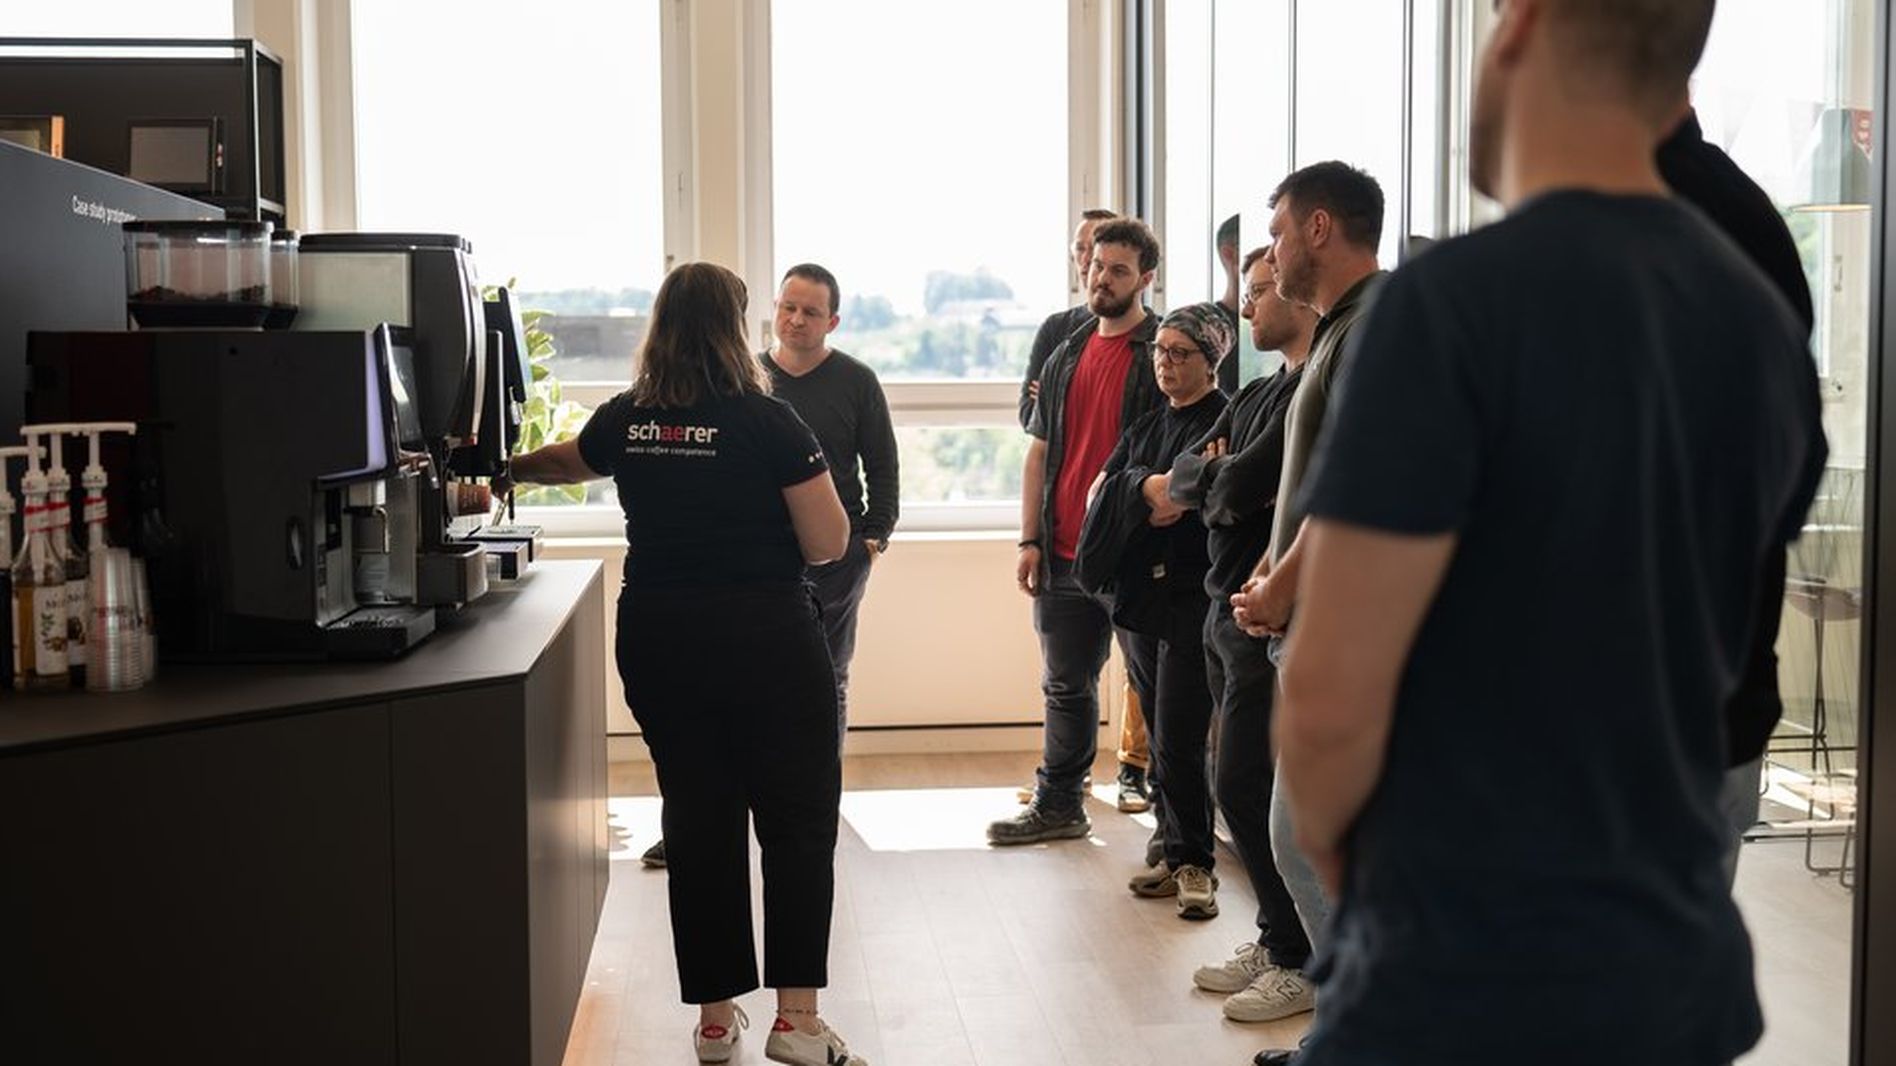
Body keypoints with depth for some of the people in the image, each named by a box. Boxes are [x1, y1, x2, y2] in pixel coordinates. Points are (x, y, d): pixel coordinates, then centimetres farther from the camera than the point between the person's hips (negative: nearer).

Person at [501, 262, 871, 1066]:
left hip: (658, 641, 5)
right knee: (799, 820, 4)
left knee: (699, 821, 11)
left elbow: (566, 461, 27)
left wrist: (509, 471, 49)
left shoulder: (625, 421, 5)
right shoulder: (767, 422, -11)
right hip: (766, 642, -5)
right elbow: (827, 544, -11)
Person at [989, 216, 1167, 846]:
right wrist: (1030, 540, 9)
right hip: (1064, 554, 6)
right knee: (1065, 686, 13)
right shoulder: (1065, 356, 13)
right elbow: (1041, 453, 15)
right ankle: (1057, 805, 24)